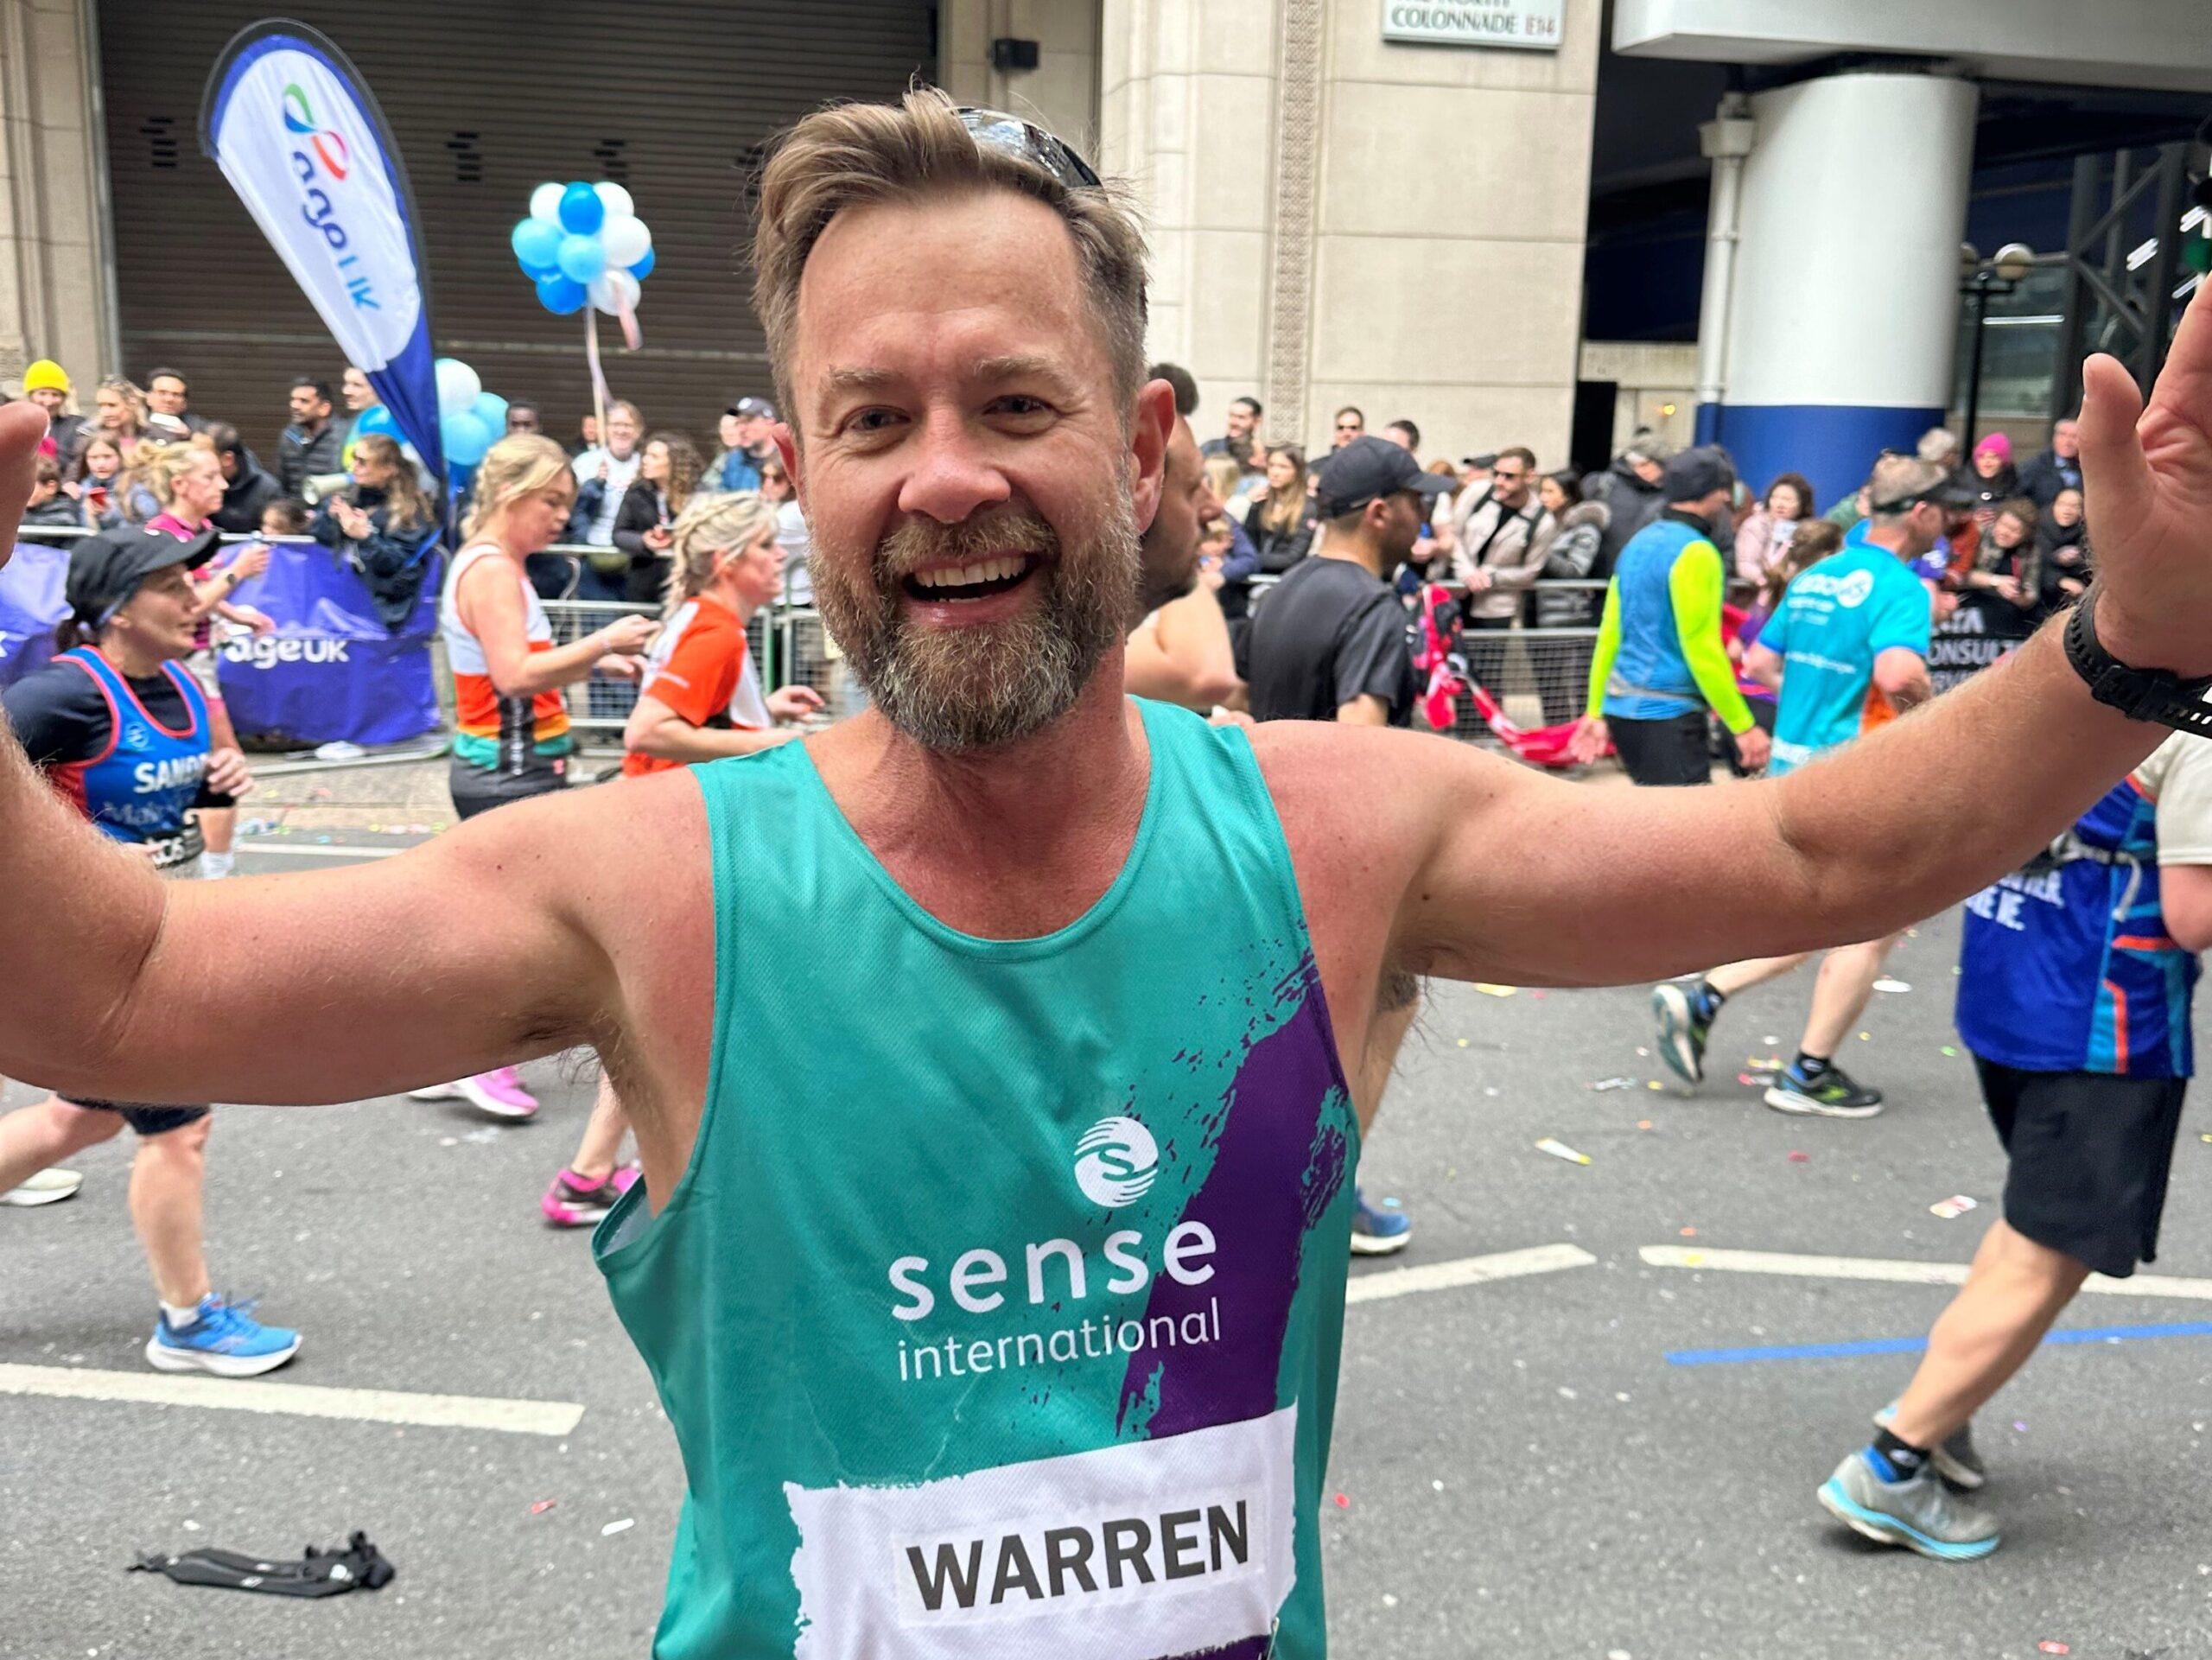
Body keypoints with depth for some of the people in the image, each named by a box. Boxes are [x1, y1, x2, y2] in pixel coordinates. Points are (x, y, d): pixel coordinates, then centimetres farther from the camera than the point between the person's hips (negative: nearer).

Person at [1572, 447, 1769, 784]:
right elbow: (1702, 649, -18)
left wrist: (1595, 710, 16)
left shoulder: (1639, 543, 12)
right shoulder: (1694, 552, -13)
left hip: (1623, 708, 10)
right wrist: (1743, 726, -15)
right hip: (1666, 715, -10)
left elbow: (1609, 634, 13)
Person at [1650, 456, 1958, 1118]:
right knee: (1871, 927, 8)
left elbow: (1758, 662, 15)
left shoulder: (1815, 577, 10)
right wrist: (1927, 701, -12)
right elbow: (1897, 674, -32)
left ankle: (1700, 996, 6)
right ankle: (1809, 1073, 12)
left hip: (1791, 765, 8)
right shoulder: (1899, 587, -15)